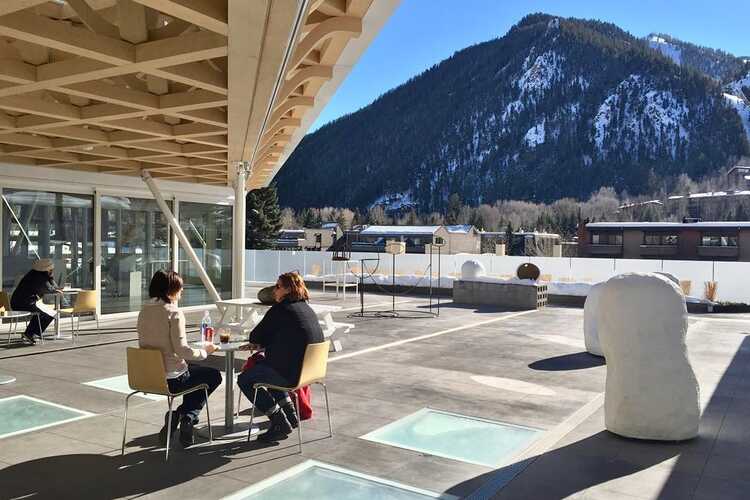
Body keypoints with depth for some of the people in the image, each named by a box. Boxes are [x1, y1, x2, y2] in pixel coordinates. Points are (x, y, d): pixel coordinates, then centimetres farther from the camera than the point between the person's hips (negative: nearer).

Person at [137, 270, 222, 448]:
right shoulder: (174, 313, -18)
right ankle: (187, 415, 6)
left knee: (194, 370, 33)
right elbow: (182, 350, -22)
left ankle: (178, 416, 19)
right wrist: (205, 351, -6)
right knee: (214, 375, 17)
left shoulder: (145, 310, 3)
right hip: (171, 379, -7)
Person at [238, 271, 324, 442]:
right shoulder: (307, 309, 13)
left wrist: (257, 342, 17)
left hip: (293, 373, -9)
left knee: (245, 380, 6)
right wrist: (260, 345, 13)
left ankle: (280, 423, 4)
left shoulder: (280, 310, -14)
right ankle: (290, 415, 27)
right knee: (260, 367, 31)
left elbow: (255, 337, -6)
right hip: (311, 369, 9)